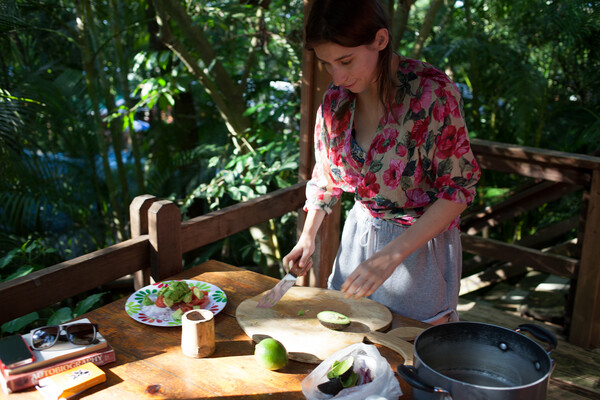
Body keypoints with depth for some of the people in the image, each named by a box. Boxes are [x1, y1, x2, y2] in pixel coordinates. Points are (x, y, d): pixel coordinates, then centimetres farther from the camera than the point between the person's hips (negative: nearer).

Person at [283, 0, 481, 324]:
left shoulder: (432, 92, -22)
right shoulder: (335, 98, -4)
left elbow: (458, 190, -20)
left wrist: (392, 255, -27)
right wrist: (308, 237, -1)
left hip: (421, 239, -5)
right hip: (359, 233, 5)